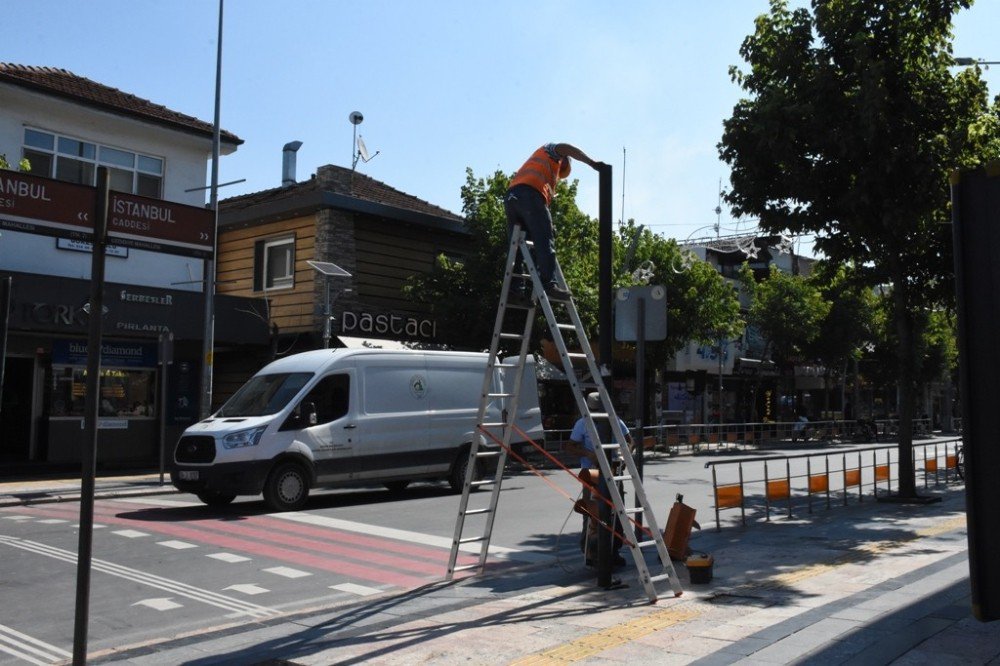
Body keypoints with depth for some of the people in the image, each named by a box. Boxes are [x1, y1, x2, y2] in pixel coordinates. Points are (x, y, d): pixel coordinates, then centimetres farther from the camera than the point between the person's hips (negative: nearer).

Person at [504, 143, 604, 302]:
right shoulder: (550, 151, 24)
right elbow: (566, 148, 3)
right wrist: (592, 162, -1)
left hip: (510, 198, 8)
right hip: (529, 195, -8)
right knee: (545, 242, -13)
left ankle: (517, 288, 0)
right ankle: (549, 284, -24)